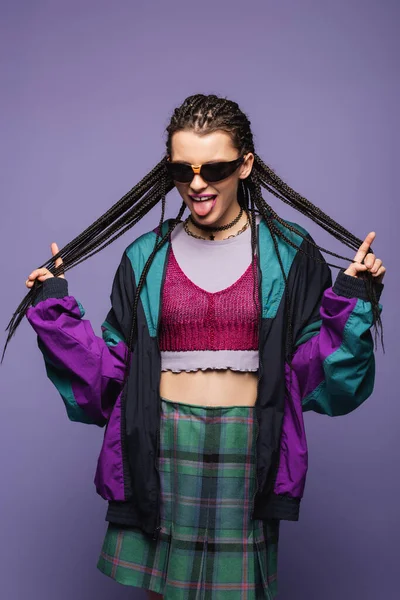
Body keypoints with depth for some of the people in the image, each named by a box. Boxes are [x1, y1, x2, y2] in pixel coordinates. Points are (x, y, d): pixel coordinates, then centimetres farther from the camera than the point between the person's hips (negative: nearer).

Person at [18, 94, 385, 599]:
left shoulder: (289, 254, 1)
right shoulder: (145, 258, 5)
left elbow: (316, 367, 1)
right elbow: (109, 369, 5)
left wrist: (352, 301, -10)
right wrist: (55, 308, -1)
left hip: (247, 451, -1)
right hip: (164, 449, 1)